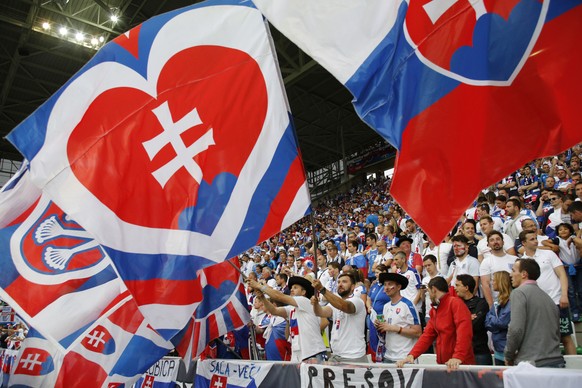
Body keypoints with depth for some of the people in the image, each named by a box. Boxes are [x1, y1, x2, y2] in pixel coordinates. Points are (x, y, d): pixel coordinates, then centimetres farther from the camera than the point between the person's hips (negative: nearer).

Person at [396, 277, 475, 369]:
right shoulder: (434, 310, 13)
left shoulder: (455, 303, -11)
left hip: (461, 364, -7)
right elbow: (427, 335, 8)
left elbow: (464, 331, -23)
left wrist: (458, 357, -32)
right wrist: (412, 355, -4)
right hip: (443, 364, 7)